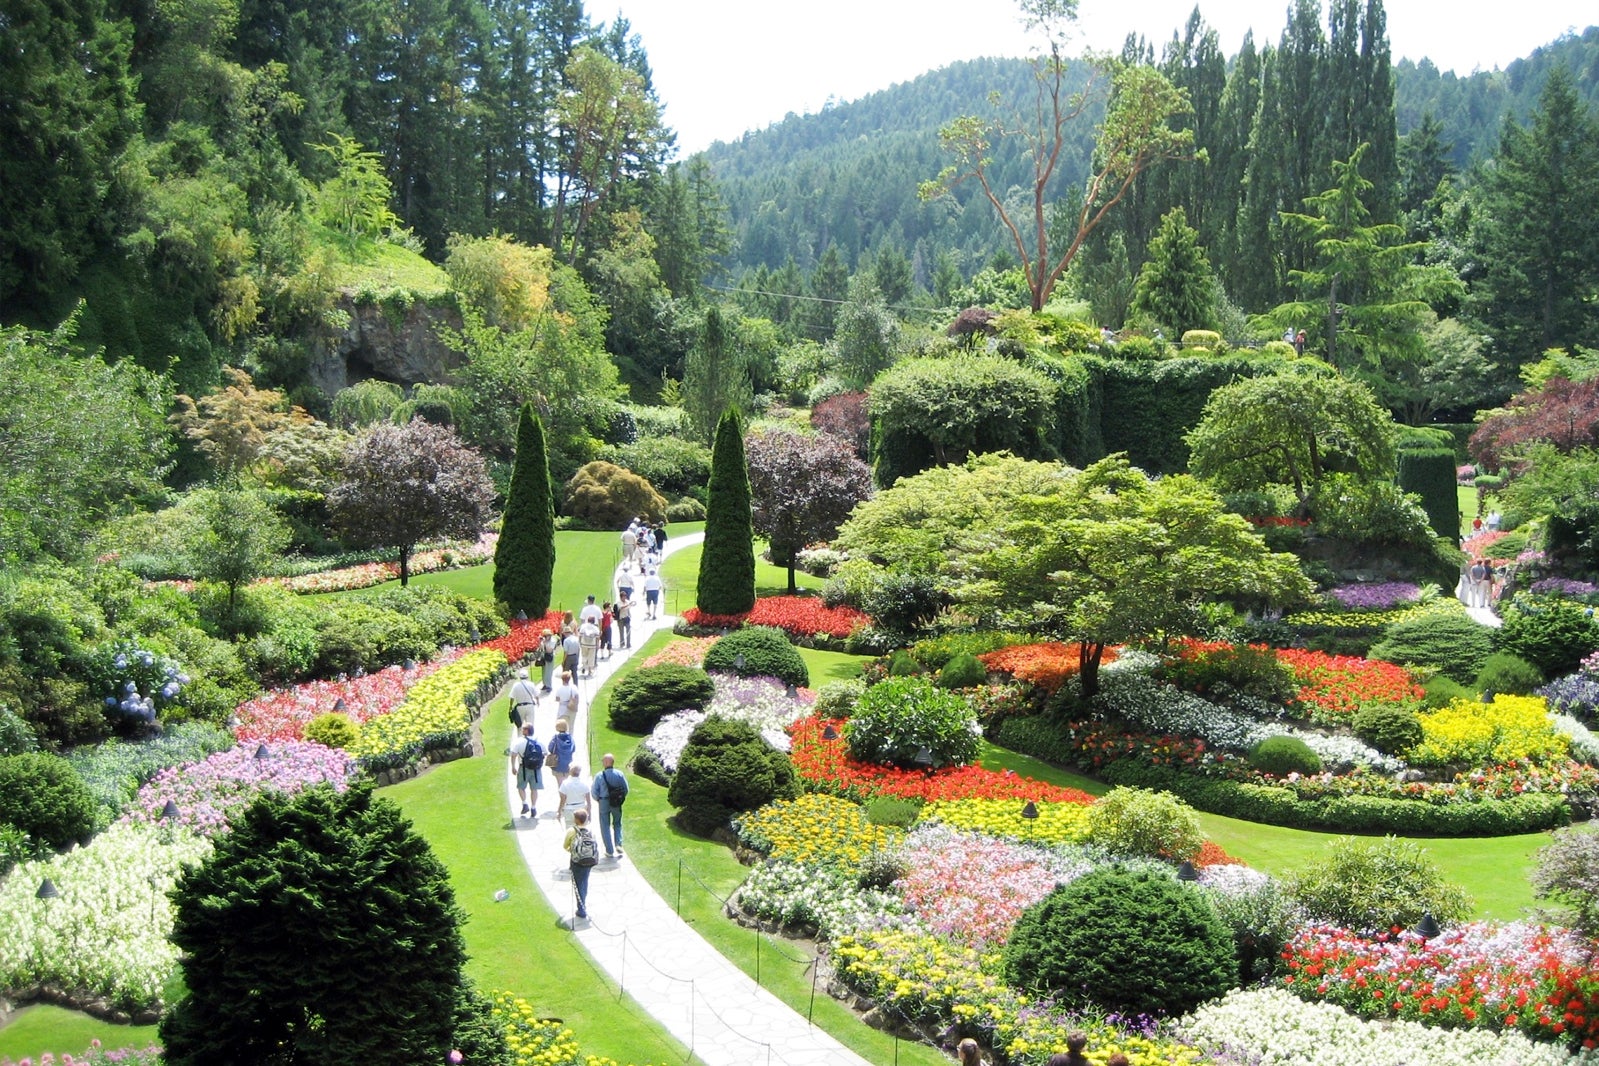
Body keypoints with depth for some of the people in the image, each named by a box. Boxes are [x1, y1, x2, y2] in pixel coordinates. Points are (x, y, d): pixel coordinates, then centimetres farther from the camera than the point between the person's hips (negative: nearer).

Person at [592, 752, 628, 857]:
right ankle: (618, 844, 5)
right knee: (617, 824, 21)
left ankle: (609, 851, 11)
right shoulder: (619, 774, -9)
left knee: (605, 826, 10)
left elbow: (594, 792, -9)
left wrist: (598, 799, 11)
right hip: (617, 803, 2)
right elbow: (626, 789, -2)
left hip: (604, 803, -2)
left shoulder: (599, 776, -15)